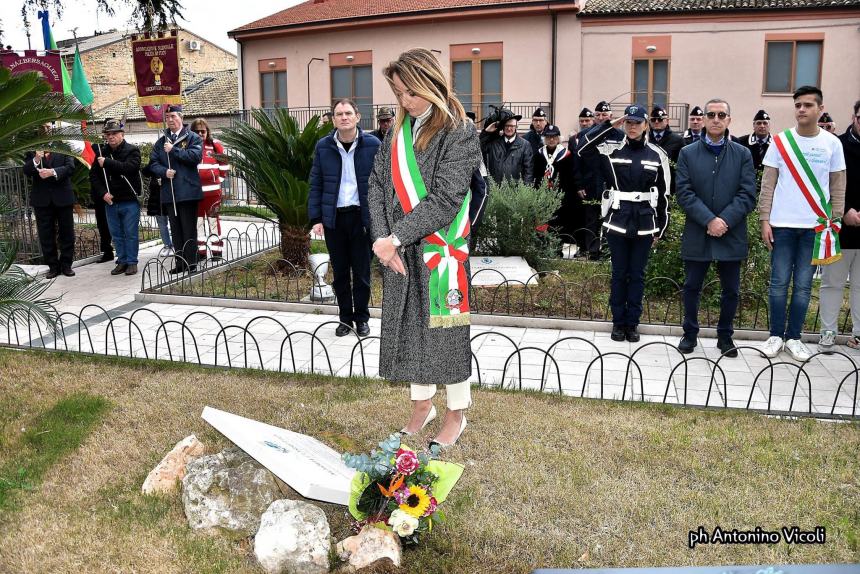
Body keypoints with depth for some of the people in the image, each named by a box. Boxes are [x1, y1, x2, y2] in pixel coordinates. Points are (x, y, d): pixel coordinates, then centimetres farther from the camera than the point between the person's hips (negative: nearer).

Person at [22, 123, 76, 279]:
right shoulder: (31, 149, 6)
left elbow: (70, 167, -7)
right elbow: (26, 171, -3)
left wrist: (53, 172, -24)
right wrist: (36, 159, -21)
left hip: (62, 197, -1)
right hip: (41, 199, 1)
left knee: (66, 233, 5)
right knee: (46, 235, 4)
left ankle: (66, 264, 15)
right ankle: (53, 266, 12)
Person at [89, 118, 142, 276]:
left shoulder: (132, 150, -4)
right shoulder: (102, 152, 10)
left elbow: (129, 167, -23)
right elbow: (93, 175, 9)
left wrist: (107, 162, -19)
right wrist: (102, 193, -4)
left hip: (130, 201, -5)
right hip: (110, 202, 5)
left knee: (131, 234, 1)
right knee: (117, 234, 11)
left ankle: (132, 262, 10)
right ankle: (122, 261, 21)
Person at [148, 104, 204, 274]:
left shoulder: (193, 138, 2)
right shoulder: (161, 141, 16)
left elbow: (196, 156, -15)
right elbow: (153, 163, 9)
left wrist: (173, 150, -11)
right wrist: (164, 171, -11)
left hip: (187, 191, -5)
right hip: (169, 192, 5)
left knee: (189, 229, -2)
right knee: (175, 229, 10)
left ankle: (191, 263, 3)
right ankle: (180, 263, 16)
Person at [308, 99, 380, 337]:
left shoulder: (372, 145, -3)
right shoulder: (323, 146, 3)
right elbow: (316, 184, 5)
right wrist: (316, 218, -2)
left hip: (362, 217, -2)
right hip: (333, 218, 2)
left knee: (361, 272, 7)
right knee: (340, 272, 10)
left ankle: (362, 318, 21)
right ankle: (345, 318, 23)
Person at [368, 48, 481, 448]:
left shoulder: (459, 135, -11)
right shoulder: (400, 130, 10)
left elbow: (444, 199, -18)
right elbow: (378, 183, 5)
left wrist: (395, 238, -18)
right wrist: (383, 237, -9)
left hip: (439, 249, -6)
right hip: (399, 251, 6)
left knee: (443, 328, 4)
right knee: (407, 325, 13)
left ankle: (457, 413, 22)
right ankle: (422, 404, 32)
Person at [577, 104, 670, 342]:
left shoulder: (657, 155, 2)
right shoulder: (612, 150, 1)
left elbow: (663, 195, 6)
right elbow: (582, 149, -12)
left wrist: (660, 229, 6)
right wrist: (609, 125, -11)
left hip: (644, 223, 1)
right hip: (617, 221, 0)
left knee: (637, 274, 8)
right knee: (619, 273, 8)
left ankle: (632, 323, 19)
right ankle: (618, 322, 20)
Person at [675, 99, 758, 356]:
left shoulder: (743, 154, 5)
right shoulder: (687, 153, 4)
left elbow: (748, 195, -3)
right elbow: (684, 193, -6)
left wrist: (725, 220, -16)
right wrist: (709, 220, -17)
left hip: (732, 235, 1)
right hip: (697, 234, 0)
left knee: (731, 290, 8)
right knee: (692, 287, 8)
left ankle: (725, 335, 24)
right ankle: (690, 333, 23)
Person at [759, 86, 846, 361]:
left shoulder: (832, 143, 4)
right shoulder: (780, 140, 1)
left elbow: (838, 187, 8)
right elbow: (768, 184, 2)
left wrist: (834, 222, 2)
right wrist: (764, 220, -3)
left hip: (816, 225, 1)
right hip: (782, 224, -1)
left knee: (803, 285, 6)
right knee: (779, 283, 3)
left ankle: (794, 337, 16)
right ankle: (776, 335, 15)